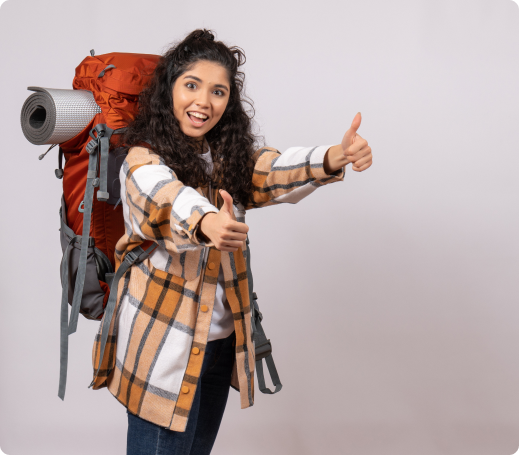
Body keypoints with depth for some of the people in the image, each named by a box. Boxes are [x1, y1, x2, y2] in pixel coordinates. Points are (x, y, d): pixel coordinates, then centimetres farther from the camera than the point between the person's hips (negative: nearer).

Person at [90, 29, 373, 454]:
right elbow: (167, 196, -36)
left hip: (220, 340, 6)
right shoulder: (144, 160, -14)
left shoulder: (228, 157, 5)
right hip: (164, 342, -6)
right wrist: (206, 222, -58)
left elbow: (275, 171, -14)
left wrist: (335, 157, -34)